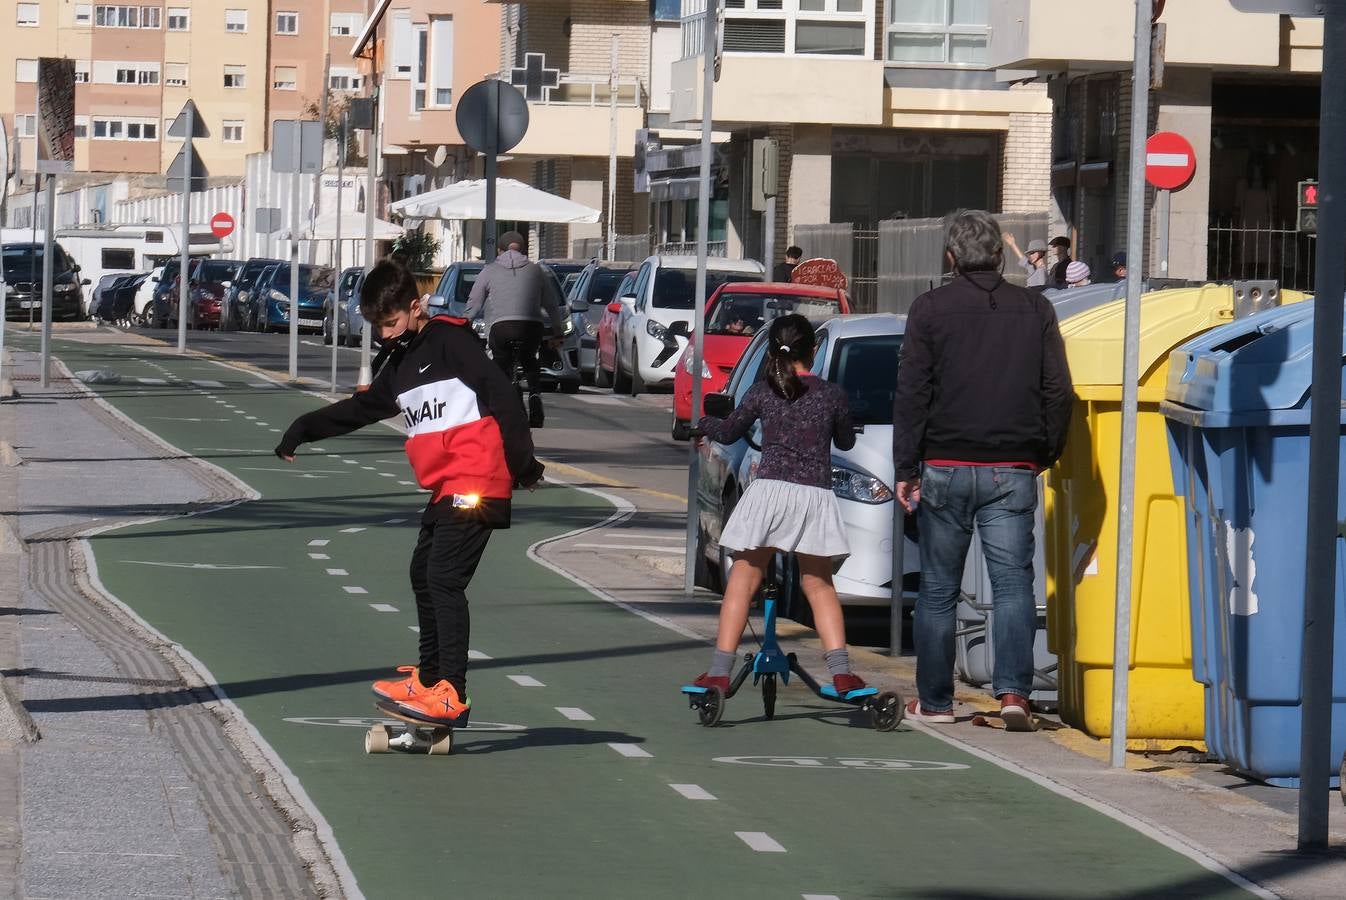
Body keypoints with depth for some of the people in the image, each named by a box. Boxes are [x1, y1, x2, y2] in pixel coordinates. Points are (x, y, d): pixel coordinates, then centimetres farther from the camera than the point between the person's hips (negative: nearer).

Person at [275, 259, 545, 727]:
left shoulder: (451, 340, -8)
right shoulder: (401, 363, 19)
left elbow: (502, 396, -13)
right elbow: (362, 408, 31)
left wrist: (522, 462, -17)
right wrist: (303, 429, 30)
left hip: (476, 483, -10)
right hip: (445, 488, 10)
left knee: (444, 579, -15)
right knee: (424, 574, 17)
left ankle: (452, 694, -18)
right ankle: (428, 678, 30)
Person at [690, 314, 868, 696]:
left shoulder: (762, 392, 3)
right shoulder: (831, 394, 4)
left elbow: (729, 432, 17)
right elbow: (845, 442, 20)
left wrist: (704, 424, 39)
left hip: (769, 490, -1)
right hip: (815, 495, 1)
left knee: (742, 581, 6)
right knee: (819, 585, 14)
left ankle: (719, 671, 2)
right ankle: (841, 671, 3)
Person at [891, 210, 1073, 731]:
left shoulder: (931, 309, -1)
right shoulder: (1034, 309, 5)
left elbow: (911, 394, -4)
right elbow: (1058, 391, 4)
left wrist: (905, 468, -1)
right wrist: (1047, 453, 15)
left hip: (946, 468, -1)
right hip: (1013, 470, 1)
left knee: (938, 590, 9)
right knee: (1013, 582, 0)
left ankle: (934, 701, 14)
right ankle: (1014, 691, -17)